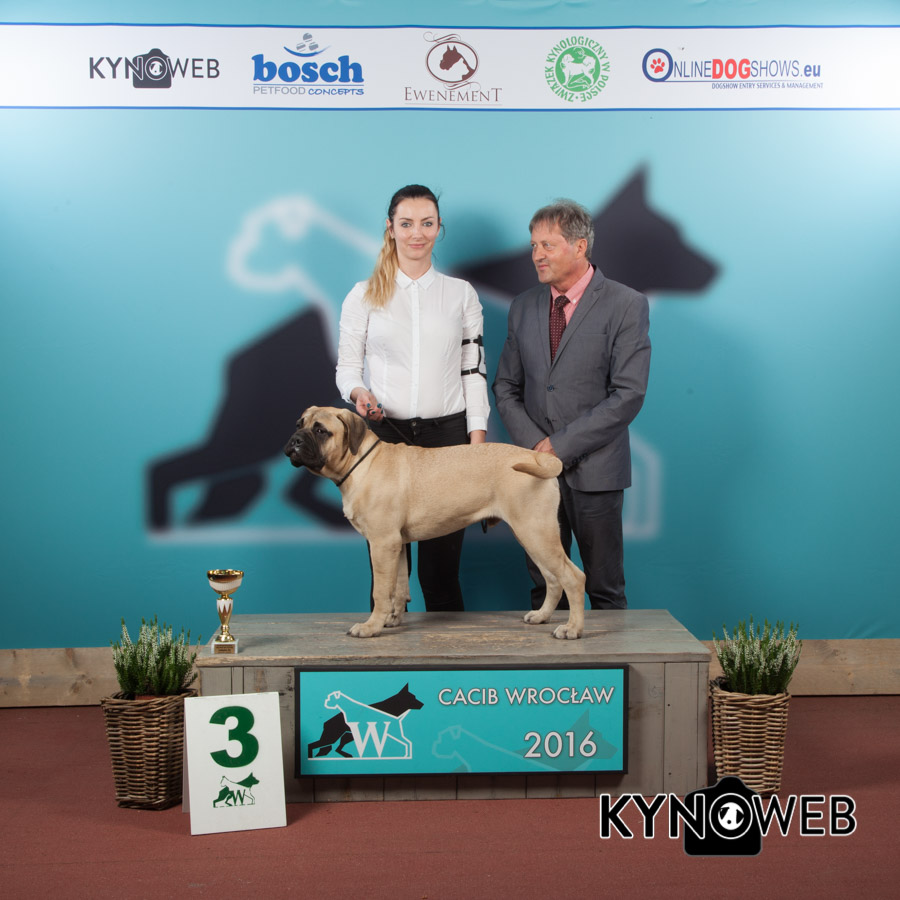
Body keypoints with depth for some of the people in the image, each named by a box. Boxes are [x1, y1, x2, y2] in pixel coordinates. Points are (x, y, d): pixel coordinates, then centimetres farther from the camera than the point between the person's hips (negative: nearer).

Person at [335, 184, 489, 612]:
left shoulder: (461, 294, 9)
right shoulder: (363, 296, 6)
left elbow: (474, 371, 8)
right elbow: (346, 367, 8)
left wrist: (478, 441, -1)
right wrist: (358, 393, -15)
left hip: (447, 434, 1)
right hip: (383, 435, 0)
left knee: (441, 568, -1)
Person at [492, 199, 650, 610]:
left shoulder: (626, 305, -6)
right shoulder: (524, 306, 10)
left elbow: (628, 395, -13)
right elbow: (506, 386, 12)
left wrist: (561, 445, -15)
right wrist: (534, 443, -5)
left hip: (595, 470, -4)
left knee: (605, 590, 6)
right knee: (543, 587, 10)